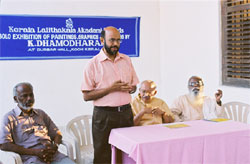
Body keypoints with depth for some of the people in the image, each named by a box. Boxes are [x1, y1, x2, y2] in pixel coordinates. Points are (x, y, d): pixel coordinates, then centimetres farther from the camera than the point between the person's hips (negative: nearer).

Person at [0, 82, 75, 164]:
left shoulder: (41, 114, 23)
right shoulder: (10, 117, 8)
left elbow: (57, 134, 24)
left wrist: (55, 146, -1)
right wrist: (34, 152, -10)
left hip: (53, 155, 4)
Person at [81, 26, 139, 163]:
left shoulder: (126, 60, 9)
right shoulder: (93, 64, -5)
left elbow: (134, 86, 17)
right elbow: (87, 96, -9)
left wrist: (129, 88, -7)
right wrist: (111, 88, -18)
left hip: (126, 112, 4)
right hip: (104, 115, -4)